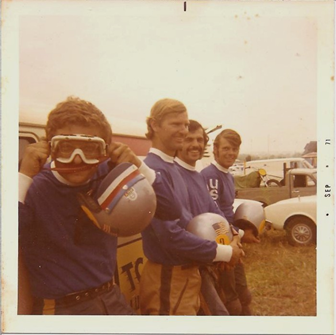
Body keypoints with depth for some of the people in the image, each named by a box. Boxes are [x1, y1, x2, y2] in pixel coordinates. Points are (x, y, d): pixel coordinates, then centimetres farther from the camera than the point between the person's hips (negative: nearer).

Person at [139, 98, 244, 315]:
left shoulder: (171, 168, 8)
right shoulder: (154, 171, -22)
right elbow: (171, 235, -25)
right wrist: (223, 252, -15)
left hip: (186, 272, 9)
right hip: (169, 279, -9)